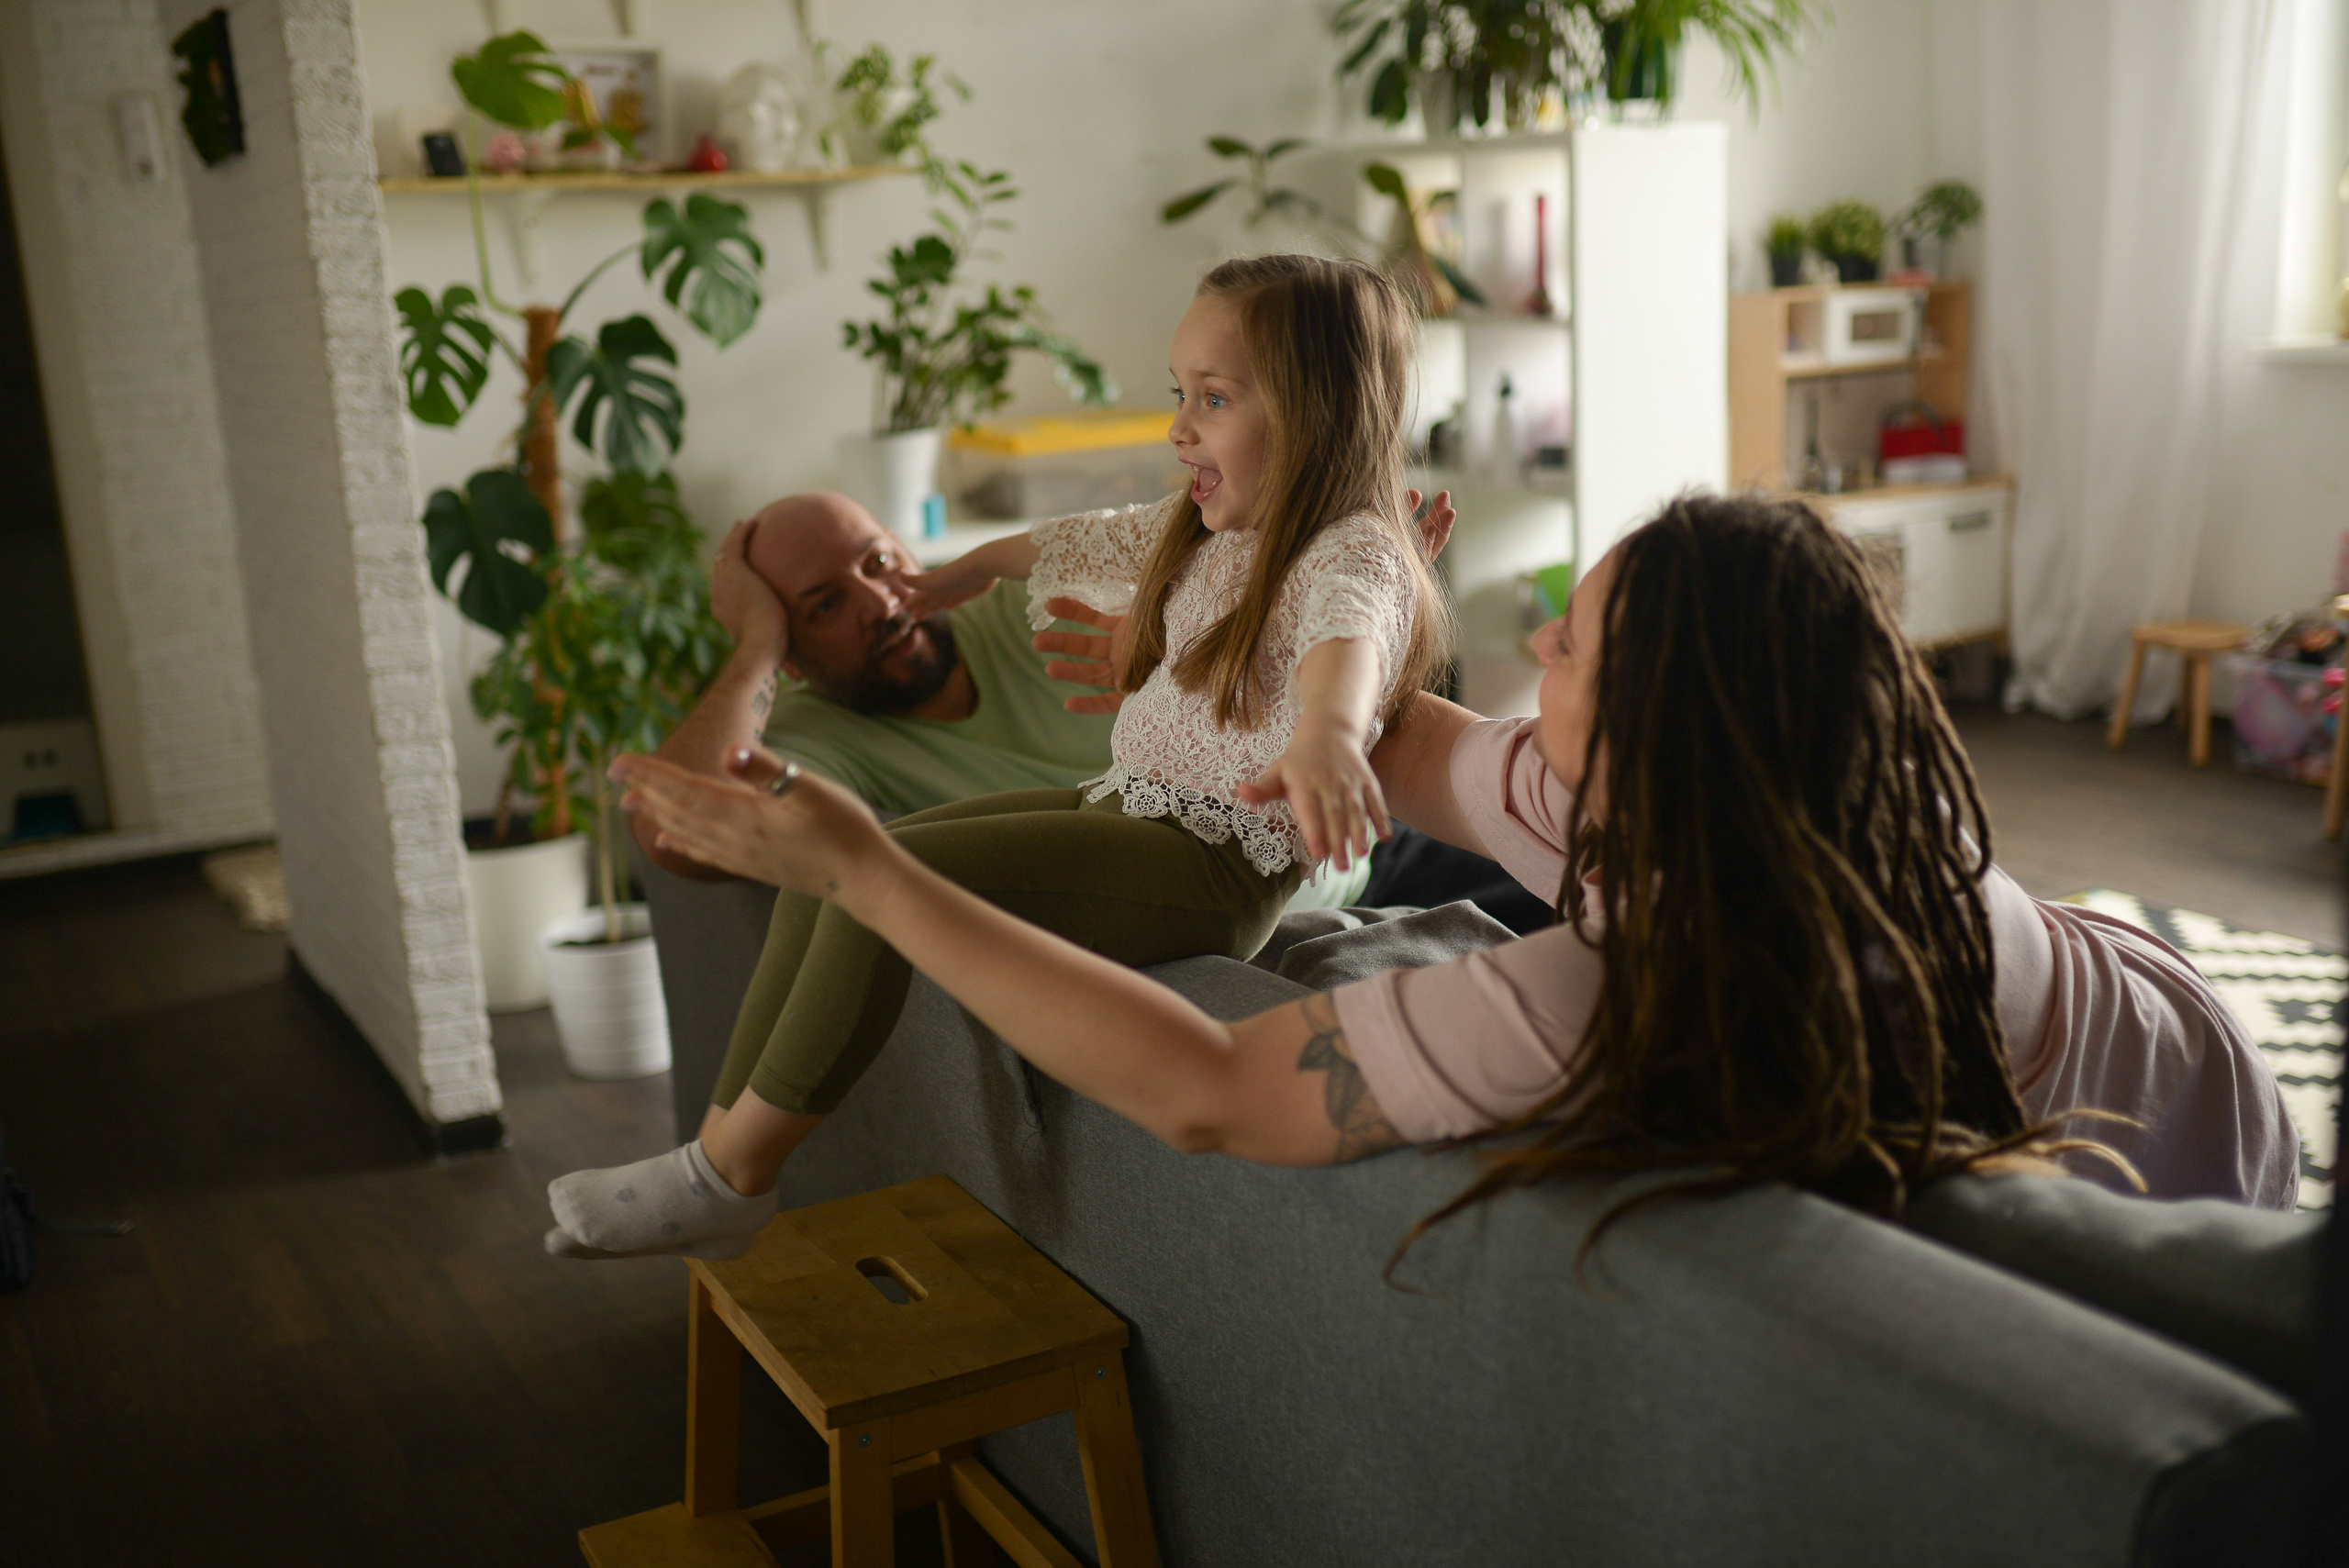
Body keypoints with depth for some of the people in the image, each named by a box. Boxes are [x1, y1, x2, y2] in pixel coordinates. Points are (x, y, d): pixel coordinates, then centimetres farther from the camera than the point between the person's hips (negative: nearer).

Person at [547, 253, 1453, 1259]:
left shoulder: (1355, 552, -17)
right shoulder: (1201, 531, 13)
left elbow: (1345, 634, -41)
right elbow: (1079, 544, 30)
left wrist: (1326, 732, -64)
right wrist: (955, 576, 45)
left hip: (1214, 864, -10)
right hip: (1125, 808, 10)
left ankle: (731, 1174, -11)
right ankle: (724, 1142, 2)